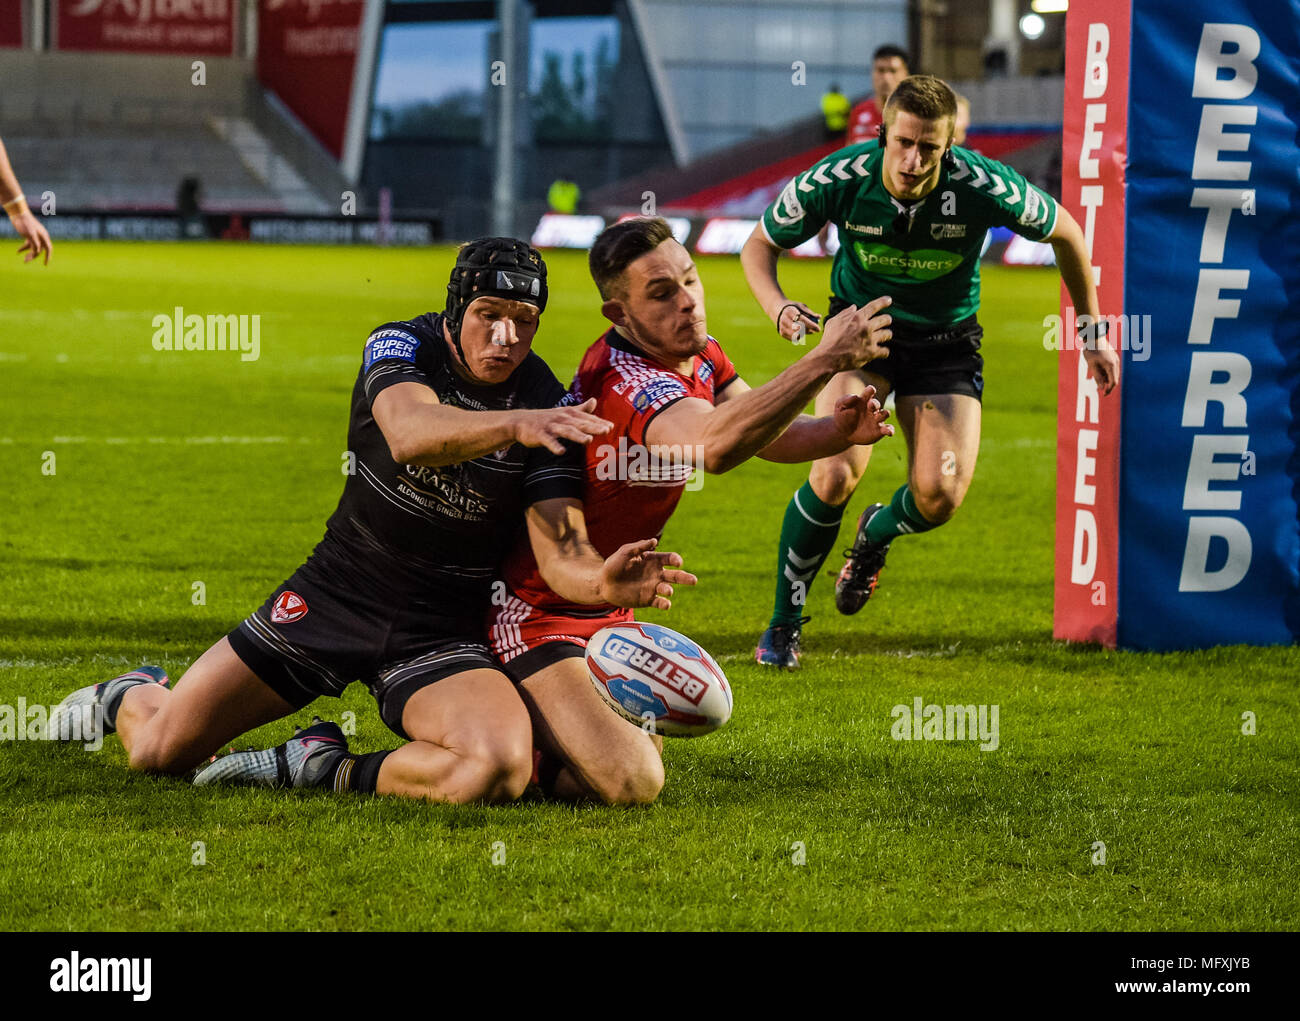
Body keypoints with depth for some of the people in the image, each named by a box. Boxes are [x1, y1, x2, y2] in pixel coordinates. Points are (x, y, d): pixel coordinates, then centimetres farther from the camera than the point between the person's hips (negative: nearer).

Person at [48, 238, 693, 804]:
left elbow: (562, 554, -17)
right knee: (160, 750, -2)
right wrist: (515, 424, -53)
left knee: (500, 771, -32)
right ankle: (130, 696, 38)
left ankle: (328, 771, -4)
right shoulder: (403, 346, -11)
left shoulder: (550, 407, -9)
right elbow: (409, 432, -35)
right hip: (334, 594, 0)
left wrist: (603, 582, -41)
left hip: (439, 635, 0)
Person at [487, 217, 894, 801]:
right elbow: (715, 446, -50)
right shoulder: (628, 381, -30)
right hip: (535, 614, -10)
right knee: (629, 783, -20)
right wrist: (826, 360, -48)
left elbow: (769, 436, 9)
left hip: (605, 613, 10)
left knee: (641, 772, 15)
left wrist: (838, 431, -13)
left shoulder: (699, 355, 1)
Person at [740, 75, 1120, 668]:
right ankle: (783, 626, 0)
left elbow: (1063, 232, -5)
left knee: (939, 497, -16)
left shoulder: (984, 188, -26)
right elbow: (760, 245, -6)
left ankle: (877, 533, 23)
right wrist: (777, 307, -27)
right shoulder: (837, 180, -25)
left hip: (945, 341, 1)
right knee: (835, 474, -22)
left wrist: (1091, 330, 1)